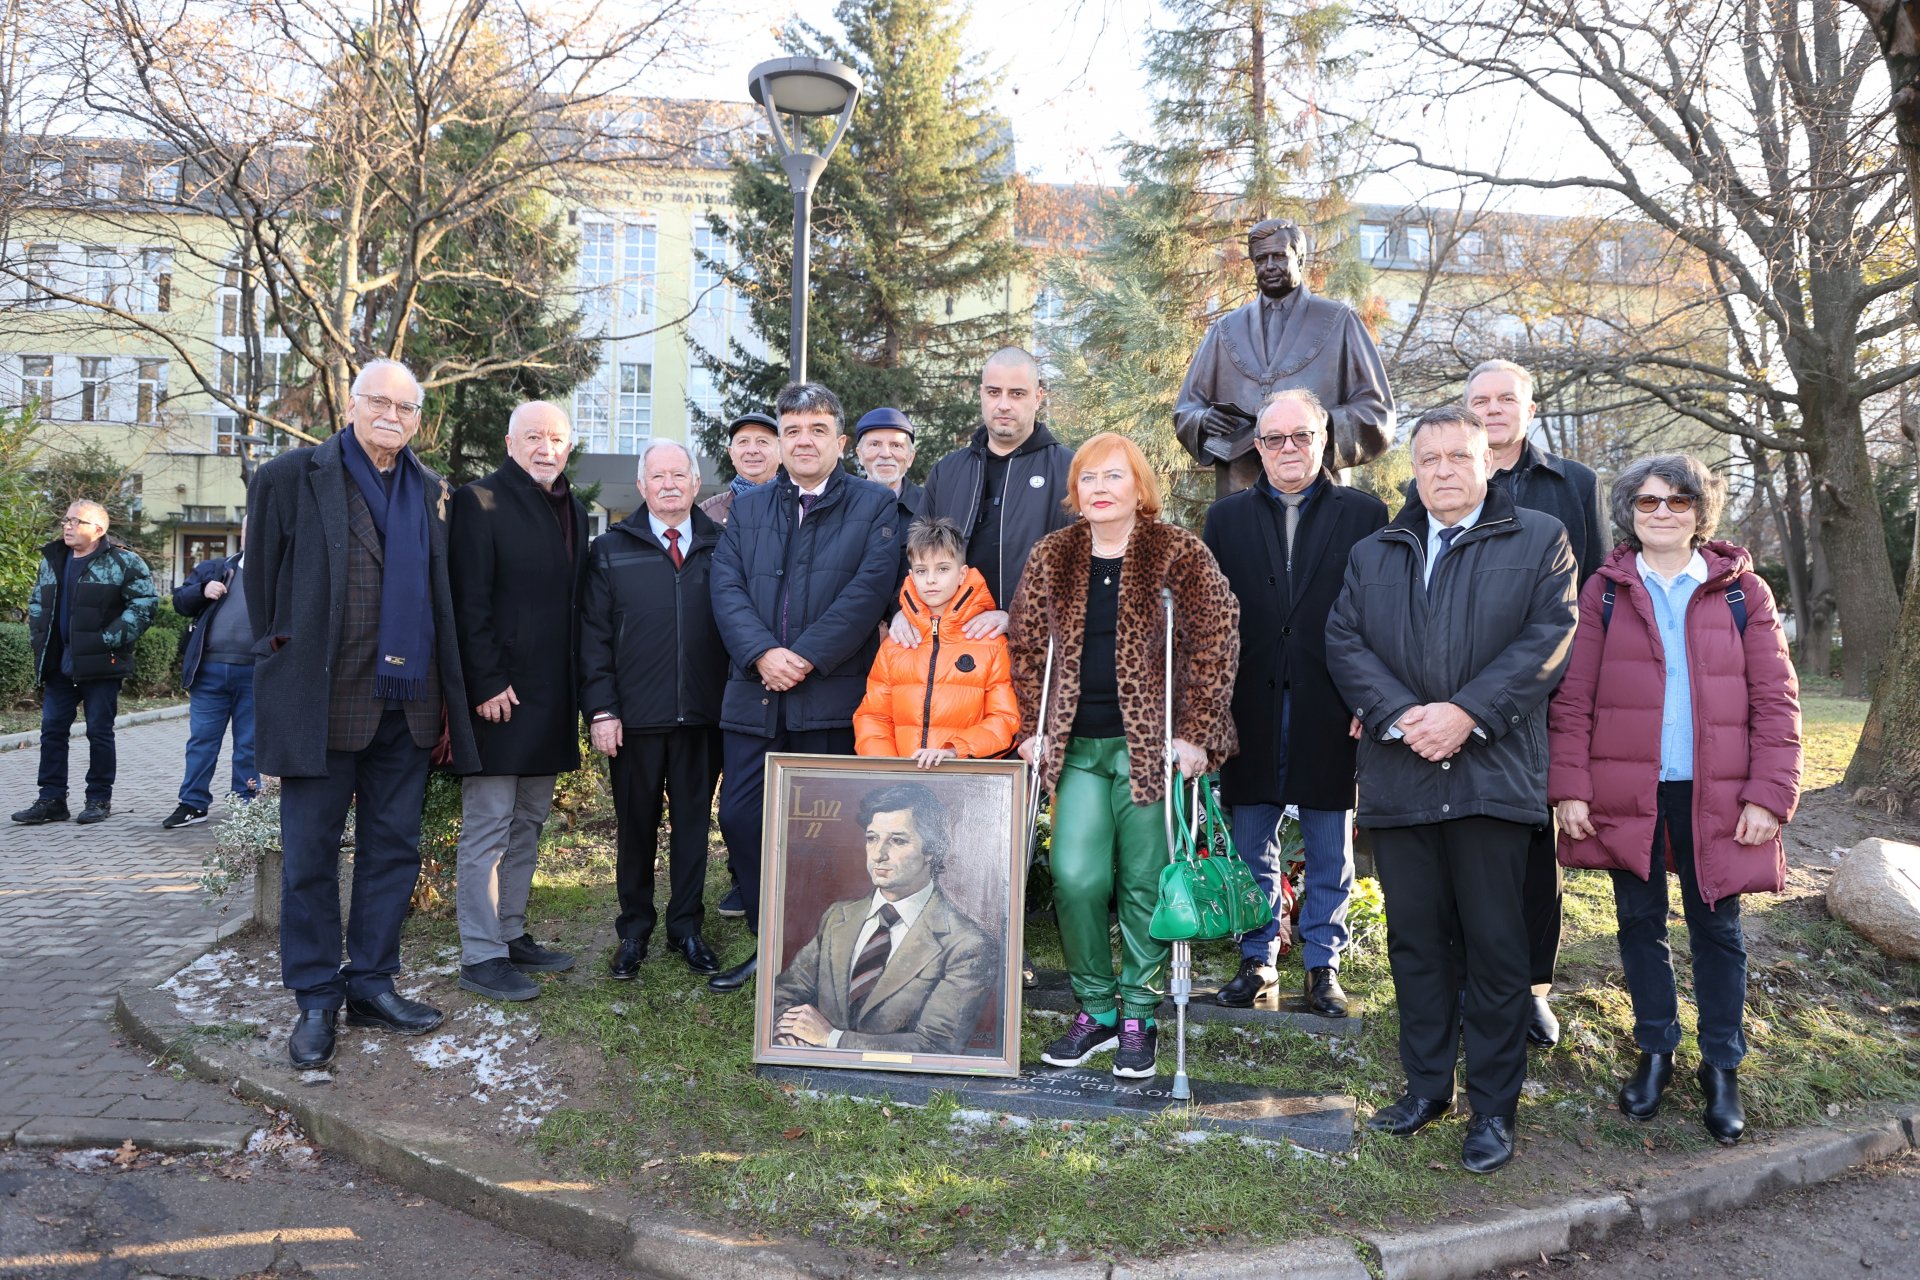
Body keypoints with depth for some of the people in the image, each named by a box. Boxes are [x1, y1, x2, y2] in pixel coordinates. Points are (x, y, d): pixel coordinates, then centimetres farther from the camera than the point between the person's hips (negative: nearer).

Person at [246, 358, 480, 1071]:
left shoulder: (431, 493, 12)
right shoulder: (293, 477, -1)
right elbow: (261, 582, 3)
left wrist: (444, 696, 9)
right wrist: (281, 659, 3)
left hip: (407, 706, 4)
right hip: (321, 702, -4)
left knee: (393, 851, 10)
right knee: (311, 857, 4)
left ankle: (371, 985, 23)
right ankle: (315, 1000, 16)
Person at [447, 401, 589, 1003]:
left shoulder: (573, 512, 15)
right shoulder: (480, 502, -7)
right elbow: (469, 602, -13)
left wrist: (574, 689, 10)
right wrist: (488, 683, -18)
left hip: (550, 699, 8)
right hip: (499, 693, -8)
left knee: (526, 824, 15)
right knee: (487, 829, -1)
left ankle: (512, 935, 26)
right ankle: (480, 956, 6)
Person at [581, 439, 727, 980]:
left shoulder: (721, 547, 5)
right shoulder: (611, 550, 4)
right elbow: (594, 635, 1)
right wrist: (601, 709, -7)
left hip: (703, 717, 1)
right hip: (634, 720, 0)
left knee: (694, 823, 10)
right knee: (636, 827, 10)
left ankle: (686, 927, 24)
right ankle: (634, 930, 24)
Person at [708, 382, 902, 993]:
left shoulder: (875, 506, 4)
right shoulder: (748, 508, 15)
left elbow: (870, 588, -8)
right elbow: (726, 587, 3)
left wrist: (807, 656, -16)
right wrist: (761, 653, -13)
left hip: (832, 696, -4)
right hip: (753, 694, 4)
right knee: (739, 817, 3)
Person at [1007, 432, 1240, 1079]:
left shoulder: (1180, 554, -3)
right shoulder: (1051, 557, 8)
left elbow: (1215, 644, -5)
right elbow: (1027, 646, 12)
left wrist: (1194, 733, -10)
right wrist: (1035, 729, 4)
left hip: (1153, 745, -3)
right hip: (1078, 747, 3)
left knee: (1145, 882, 2)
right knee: (1075, 876, -5)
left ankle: (1138, 1014, 18)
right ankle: (1094, 1009, 13)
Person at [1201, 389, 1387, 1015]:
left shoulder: (1364, 514, 4)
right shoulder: (1227, 517, 9)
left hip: (1332, 714, -1)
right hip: (1250, 711, 2)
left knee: (1330, 851, 9)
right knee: (1252, 849, 10)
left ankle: (1323, 964, 23)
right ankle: (1257, 960, 24)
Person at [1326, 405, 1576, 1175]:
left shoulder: (1539, 542, 7)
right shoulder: (1372, 555, 16)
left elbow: (1549, 640, -5)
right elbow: (1344, 643, 4)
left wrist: (1465, 713, -15)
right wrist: (1398, 716, -12)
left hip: (1492, 773, -3)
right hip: (1398, 777, 3)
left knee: (1493, 946, 3)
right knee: (1415, 939, 10)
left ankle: (1493, 1106, 15)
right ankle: (1426, 1086, 25)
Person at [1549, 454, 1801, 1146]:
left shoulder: (1742, 593, 3)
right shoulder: (1605, 594, 2)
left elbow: (1775, 699, 0)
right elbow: (1572, 700, 0)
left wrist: (1769, 794, -7)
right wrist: (1570, 788, -7)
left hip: (1715, 798, 0)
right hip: (1627, 795, 0)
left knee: (1717, 929, 10)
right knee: (1640, 924, 12)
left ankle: (1722, 1066, 25)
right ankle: (1655, 1051, 28)